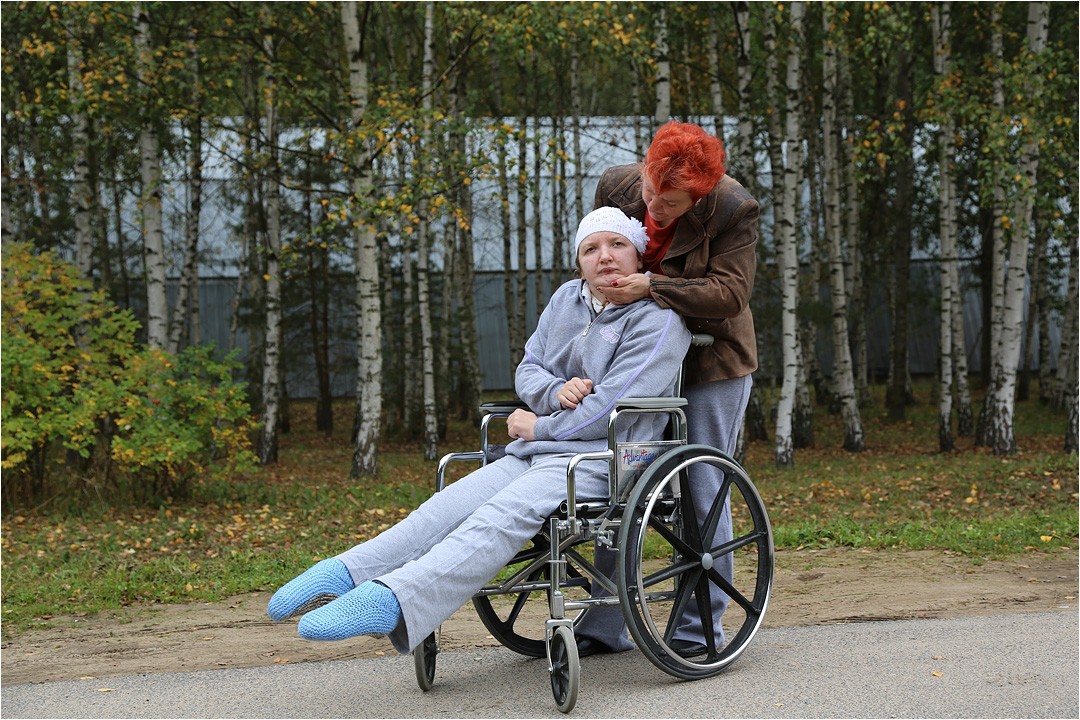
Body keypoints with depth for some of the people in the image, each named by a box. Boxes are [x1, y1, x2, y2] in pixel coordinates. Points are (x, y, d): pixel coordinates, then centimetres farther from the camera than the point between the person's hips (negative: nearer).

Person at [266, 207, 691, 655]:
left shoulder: (658, 320, -7)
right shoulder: (567, 298, 17)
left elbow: (613, 408, -16)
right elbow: (527, 369, 17)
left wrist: (539, 427, -6)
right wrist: (557, 392, -7)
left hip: (597, 460, -8)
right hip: (536, 450, 8)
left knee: (502, 517, -31)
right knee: (449, 507, -16)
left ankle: (390, 601, -49)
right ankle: (345, 573, -27)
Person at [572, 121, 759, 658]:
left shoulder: (733, 209, -17)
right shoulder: (616, 186, -5)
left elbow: (730, 291, -23)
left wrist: (652, 287, -31)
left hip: (710, 367, -4)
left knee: (701, 496, -2)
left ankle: (701, 627, 11)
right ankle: (604, 626, 14)